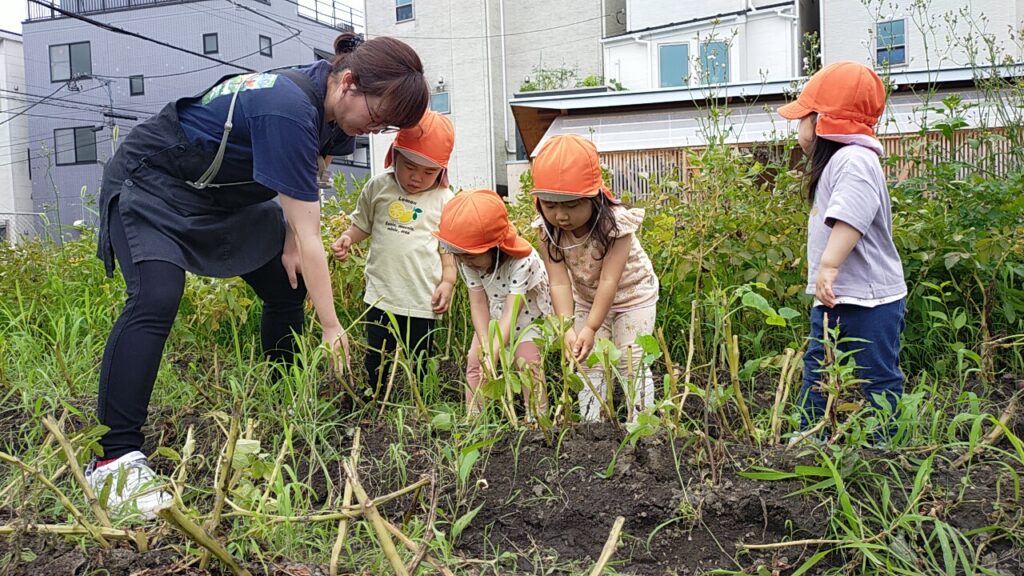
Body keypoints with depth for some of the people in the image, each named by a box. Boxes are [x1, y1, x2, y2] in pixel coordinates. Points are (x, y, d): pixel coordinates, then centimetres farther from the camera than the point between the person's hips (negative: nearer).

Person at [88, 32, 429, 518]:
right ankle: (114, 459, -25)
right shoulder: (288, 112, -36)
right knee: (155, 300, -28)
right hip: (151, 184, -9)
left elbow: (298, 182, 8)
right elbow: (309, 237, -34)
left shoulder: (328, 102, -9)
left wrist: (288, 242, -7)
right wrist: (331, 327, -29)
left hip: (224, 195, 9)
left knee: (287, 289, 5)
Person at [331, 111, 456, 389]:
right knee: (375, 363, 10)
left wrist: (447, 282, -4)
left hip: (423, 300, -1)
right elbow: (362, 225, 14)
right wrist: (346, 239, -6)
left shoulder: (444, 200, -1)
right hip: (381, 294, 2)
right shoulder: (378, 186, 2)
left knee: (418, 364, 8)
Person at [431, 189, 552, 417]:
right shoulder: (468, 261, -21)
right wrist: (486, 348, -31)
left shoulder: (522, 261, -37)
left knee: (528, 362, -16)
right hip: (495, 311, 5)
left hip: (529, 311, -5)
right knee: (475, 362, 0)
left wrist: (493, 354, -46)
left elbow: (511, 312, -39)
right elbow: (478, 304, -20)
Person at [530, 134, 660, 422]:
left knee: (632, 364, -3)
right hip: (587, 298, 4)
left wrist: (591, 328, -43)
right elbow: (560, 283, -27)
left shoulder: (615, 223, -34)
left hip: (632, 293, -4)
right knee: (589, 364, 4)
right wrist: (567, 328, -40)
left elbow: (609, 281, -36)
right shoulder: (549, 230, -23)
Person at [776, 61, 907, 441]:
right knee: (815, 372, 15)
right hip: (833, 298, 11)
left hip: (868, 300, -11)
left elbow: (851, 217, -34)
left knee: (878, 381, 2)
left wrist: (828, 265, -41)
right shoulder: (835, 162, 17)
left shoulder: (854, 160, -17)